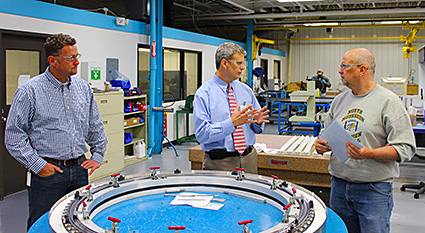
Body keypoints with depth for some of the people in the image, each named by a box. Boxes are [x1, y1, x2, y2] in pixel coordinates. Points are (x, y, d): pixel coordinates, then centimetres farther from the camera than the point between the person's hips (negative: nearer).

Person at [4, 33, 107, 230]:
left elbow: (96, 127, 18)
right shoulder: (29, 91, -8)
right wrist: (37, 165, -12)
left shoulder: (83, 87, 8)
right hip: (48, 171, -4)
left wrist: (97, 155, 9)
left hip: (79, 168, 5)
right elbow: (13, 135, -8)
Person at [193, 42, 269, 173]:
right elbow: (202, 134, -16)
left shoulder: (246, 90, 9)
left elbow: (256, 128, 15)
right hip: (219, 163, -5)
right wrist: (231, 123, -25)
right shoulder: (204, 94, -8)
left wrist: (258, 122, -9)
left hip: (248, 159, 5)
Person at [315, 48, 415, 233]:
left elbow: (405, 148, -12)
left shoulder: (388, 101, -8)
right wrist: (321, 145, -4)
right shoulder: (340, 100, 11)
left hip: (374, 190, -5)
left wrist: (370, 154, -26)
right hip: (339, 185, 6)